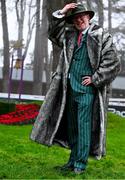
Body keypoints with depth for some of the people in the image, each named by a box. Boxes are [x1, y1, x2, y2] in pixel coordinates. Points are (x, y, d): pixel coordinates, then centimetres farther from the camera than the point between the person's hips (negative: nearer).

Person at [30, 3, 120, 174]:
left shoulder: (102, 36, -5)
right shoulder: (70, 35, 12)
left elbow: (113, 63, -8)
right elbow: (54, 33, 22)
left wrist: (94, 79, -9)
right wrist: (60, 14, 7)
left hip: (87, 90, -6)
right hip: (71, 88, 6)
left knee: (84, 126, -4)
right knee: (72, 126, 12)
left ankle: (81, 163, 6)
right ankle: (73, 159, 24)